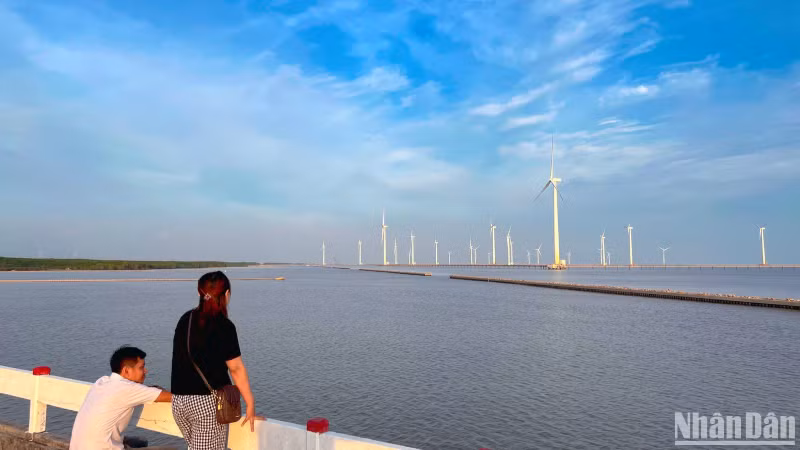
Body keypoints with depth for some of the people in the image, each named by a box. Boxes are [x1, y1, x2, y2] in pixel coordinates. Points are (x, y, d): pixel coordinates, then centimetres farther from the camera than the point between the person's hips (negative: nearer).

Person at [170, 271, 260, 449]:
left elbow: (183, 358, 15)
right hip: (208, 401, -7)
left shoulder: (186, 319, 7)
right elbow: (236, 368, -13)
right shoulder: (224, 326, -12)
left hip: (178, 400, 7)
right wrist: (250, 404, -6)